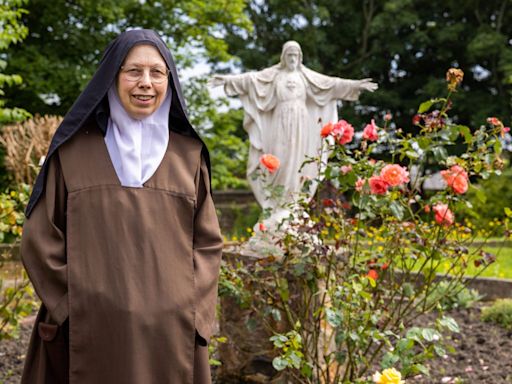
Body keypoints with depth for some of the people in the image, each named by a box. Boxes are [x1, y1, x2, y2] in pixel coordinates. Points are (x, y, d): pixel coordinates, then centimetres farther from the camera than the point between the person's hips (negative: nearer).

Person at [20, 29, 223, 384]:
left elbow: (207, 242, 9)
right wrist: (70, 307, -6)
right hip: (93, 332, -1)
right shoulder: (73, 151, 3)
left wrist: (191, 312, -2)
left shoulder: (188, 155, 8)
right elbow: (41, 238, 3)